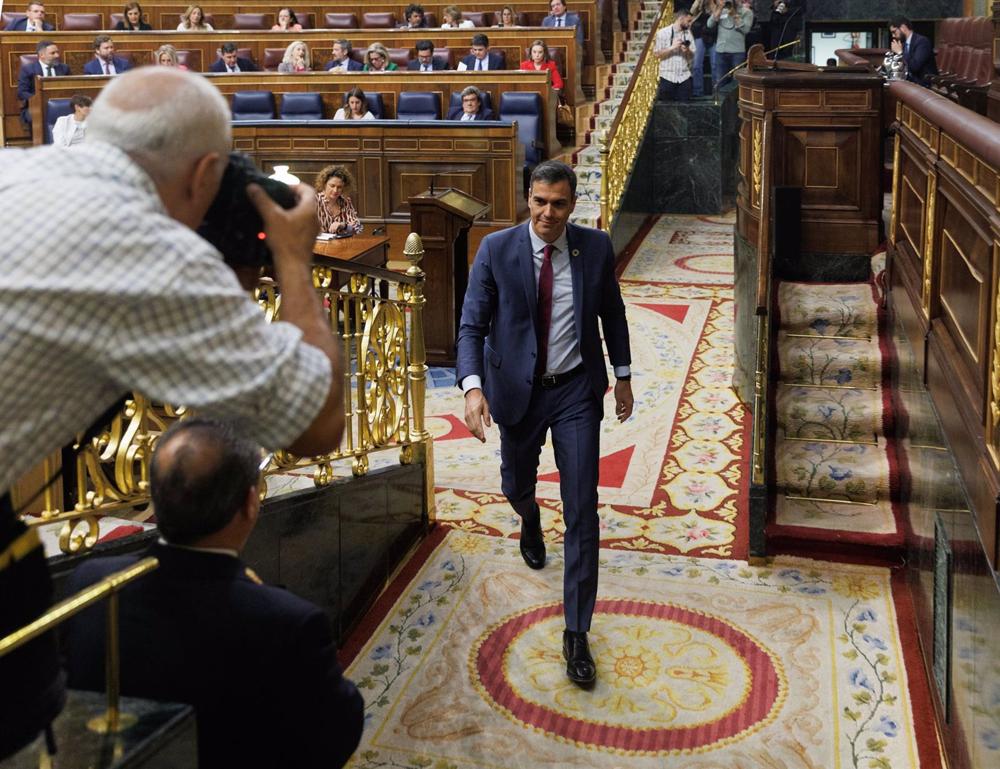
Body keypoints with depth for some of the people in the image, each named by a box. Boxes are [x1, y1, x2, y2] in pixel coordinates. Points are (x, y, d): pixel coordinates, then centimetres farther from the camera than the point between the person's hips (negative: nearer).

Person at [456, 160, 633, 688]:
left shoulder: (595, 247, -6)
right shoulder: (496, 249, -11)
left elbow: (612, 312, 9)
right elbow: (472, 324, -14)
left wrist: (623, 375, 13)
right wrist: (473, 387, -29)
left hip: (576, 390, -1)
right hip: (517, 390, 1)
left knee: (582, 511, -6)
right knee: (516, 486, 23)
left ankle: (576, 633, 3)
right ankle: (530, 523, 64)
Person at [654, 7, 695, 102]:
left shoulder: (688, 33, 9)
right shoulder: (663, 33, -3)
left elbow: (692, 56, 12)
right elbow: (656, 54, -6)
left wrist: (687, 51, -10)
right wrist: (672, 48, -16)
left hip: (684, 77, 4)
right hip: (668, 77, -4)